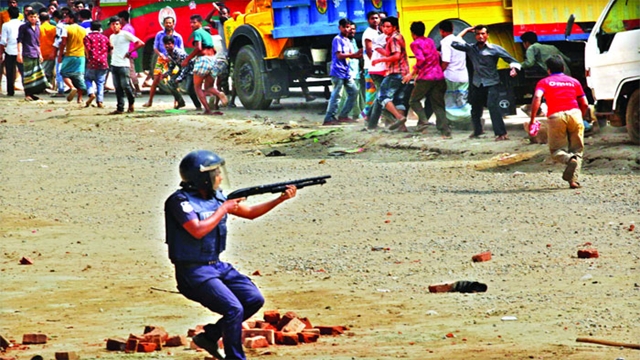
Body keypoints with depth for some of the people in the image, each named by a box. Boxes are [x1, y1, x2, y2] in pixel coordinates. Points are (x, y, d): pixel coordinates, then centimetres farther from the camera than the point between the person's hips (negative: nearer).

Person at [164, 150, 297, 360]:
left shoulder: (216, 196, 8)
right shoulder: (180, 201, -15)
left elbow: (250, 213, 13)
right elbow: (198, 230, -28)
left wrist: (281, 199, 1)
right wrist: (223, 209, -17)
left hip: (218, 267, 8)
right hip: (193, 272, -8)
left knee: (254, 299, -3)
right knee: (234, 309, -22)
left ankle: (210, 335, 10)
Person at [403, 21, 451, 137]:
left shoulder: (415, 44, -5)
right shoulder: (430, 41, 17)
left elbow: (421, 59, -19)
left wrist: (412, 74, -11)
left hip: (425, 77, -6)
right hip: (439, 77, 6)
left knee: (414, 100, 12)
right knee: (438, 105, 8)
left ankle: (423, 120, -10)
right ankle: (446, 131, -2)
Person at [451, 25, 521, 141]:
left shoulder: (494, 49, -6)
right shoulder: (471, 48, 3)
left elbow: (510, 59, -5)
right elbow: (455, 43, 0)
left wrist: (513, 69, -25)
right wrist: (466, 30, 3)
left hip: (491, 83, -5)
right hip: (477, 84, 5)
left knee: (492, 106, -22)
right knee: (475, 108, 16)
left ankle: (501, 133, -23)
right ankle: (477, 130, 39)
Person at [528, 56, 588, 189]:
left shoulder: (544, 82, 15)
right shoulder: (574, 82, 22)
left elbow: (537, 97, -5)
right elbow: (585, 104, 17)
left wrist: (532, 119, -3)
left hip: (555, 117, -2)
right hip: (574, 113, 2)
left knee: (556, 150, 7)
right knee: (577, 150, 11)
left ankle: (569, 159, -28)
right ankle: (573, 179, -8)